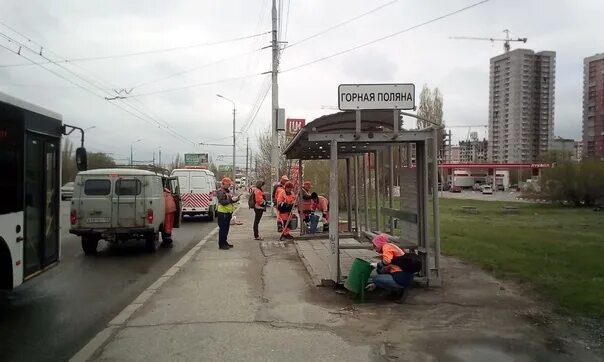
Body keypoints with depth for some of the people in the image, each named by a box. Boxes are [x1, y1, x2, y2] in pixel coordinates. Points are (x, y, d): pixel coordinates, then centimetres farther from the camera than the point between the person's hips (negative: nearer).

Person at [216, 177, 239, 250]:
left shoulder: (228, 191, 16)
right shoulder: (220, 192, -13)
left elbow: (230, 201, 23)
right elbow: (222, 202, -22)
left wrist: (235, 199, 4)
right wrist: (231, 200, -24)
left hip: (228, 212, 9)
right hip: (222, 213, -9)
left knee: (226, 228, 15)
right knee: (222, 229, -6)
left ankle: (224, 242, 24)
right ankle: (221, 245, -1)